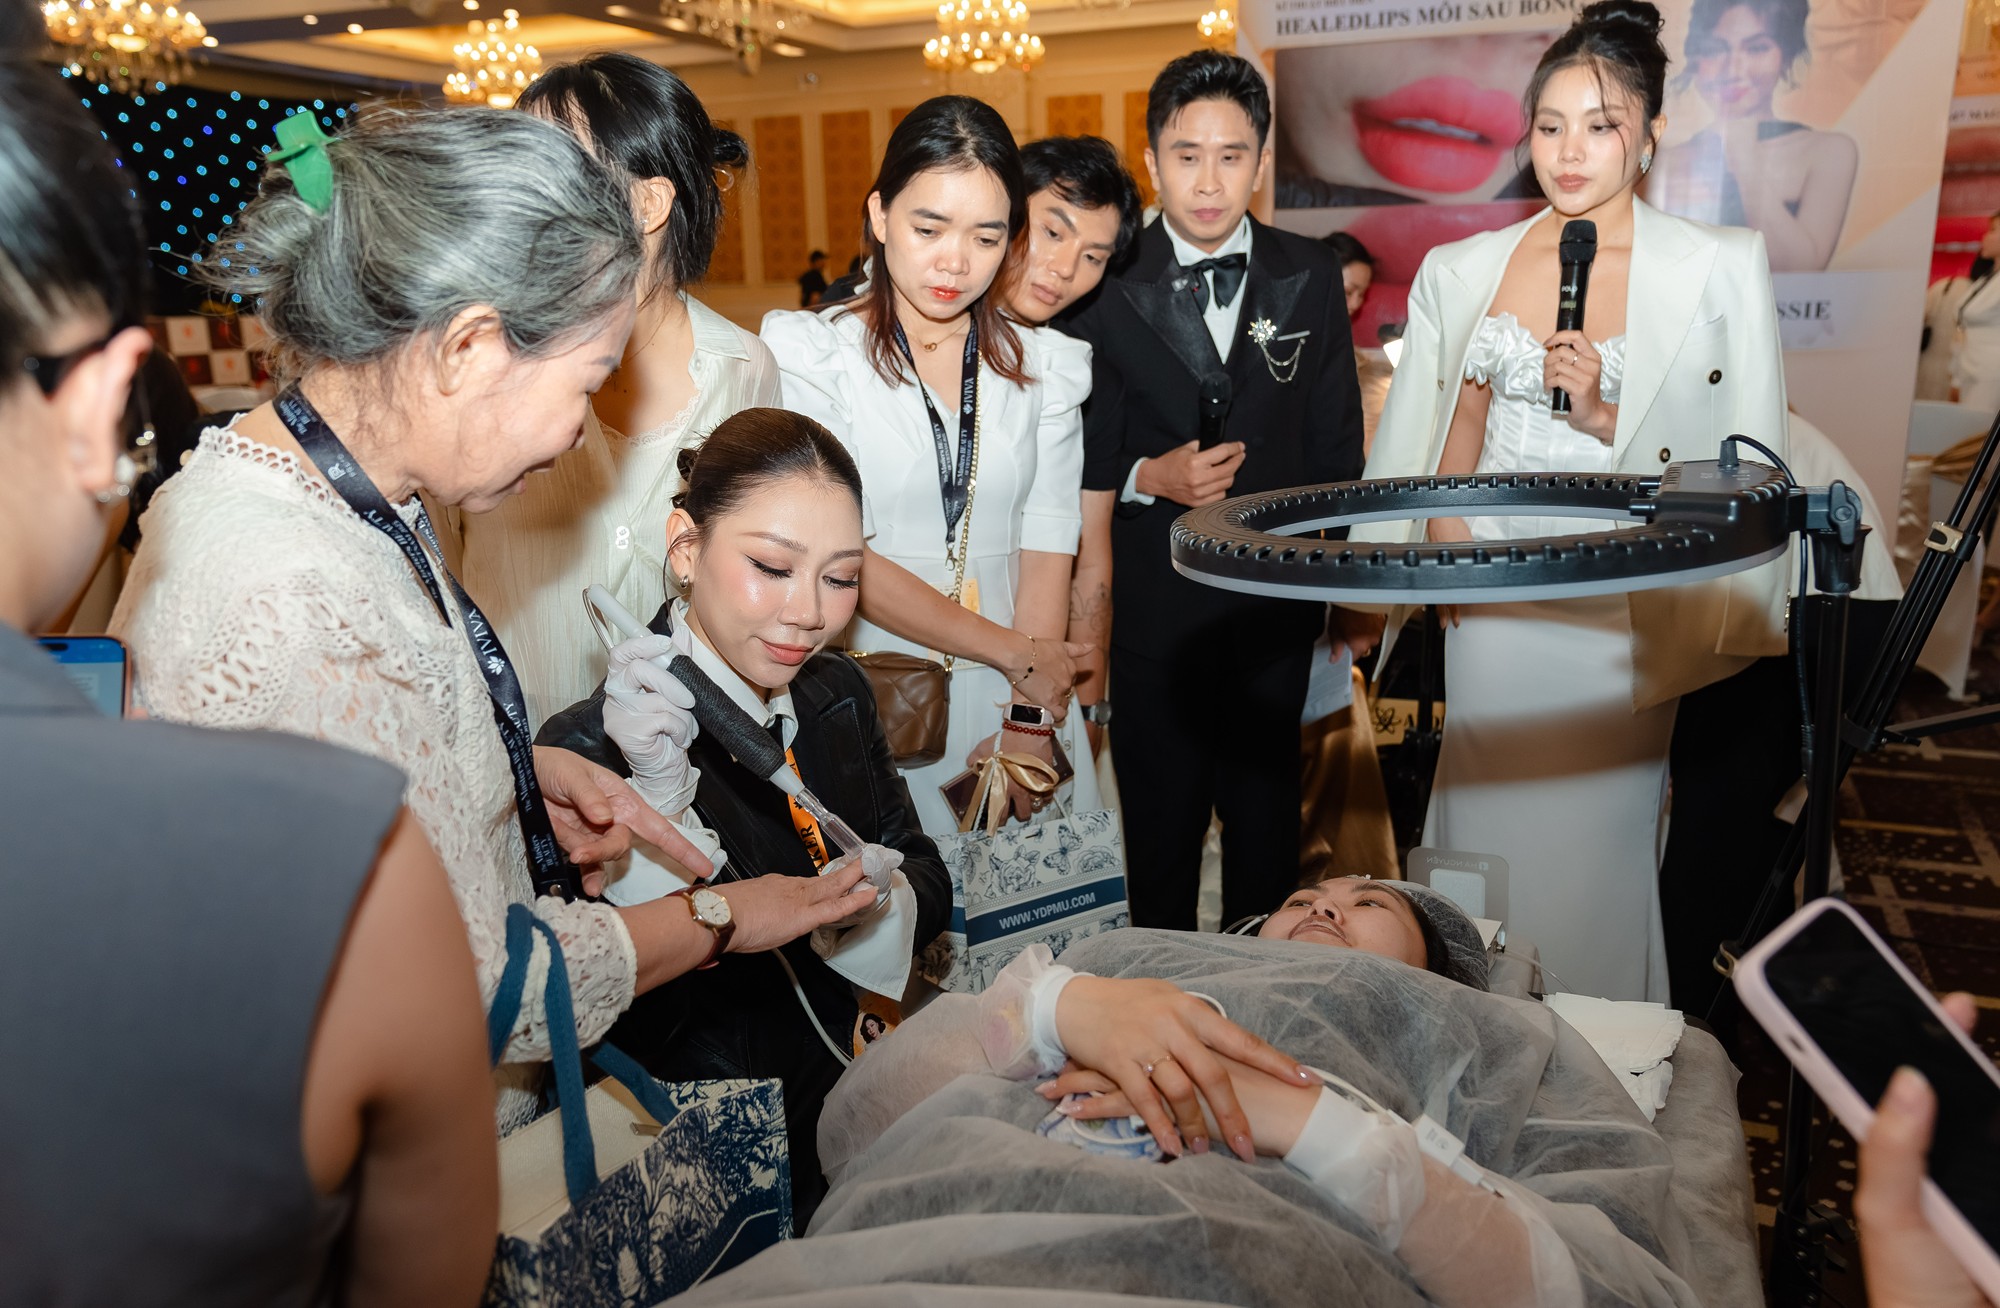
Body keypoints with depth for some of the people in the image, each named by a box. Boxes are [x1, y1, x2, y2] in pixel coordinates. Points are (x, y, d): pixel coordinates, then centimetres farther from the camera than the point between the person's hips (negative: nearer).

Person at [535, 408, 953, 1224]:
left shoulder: (836, 691, 3)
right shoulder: (588, 750, -17)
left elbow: (930, 885, 9)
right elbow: (625, 1018, -22)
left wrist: (877, 897, -14)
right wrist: (662, 798, -31)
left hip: (856, 1108, 7)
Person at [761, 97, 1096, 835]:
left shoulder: (1045, 368, 7)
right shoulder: (809, 352, -3)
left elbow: (1047, 550, 0)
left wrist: (1029, 725, -11)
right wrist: (1012, 653, -9)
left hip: (1016, 697, 3)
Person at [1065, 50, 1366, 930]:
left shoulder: (1310, 278, 3)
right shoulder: (1104, 288, -5)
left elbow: (1336, 442, 8)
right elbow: (1083, 461, -2)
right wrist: (1150, 478, -20)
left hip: (1275, 600, 3)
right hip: (1154, 604, -2)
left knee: (1266, 821, 15)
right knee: (1160, 825, 9)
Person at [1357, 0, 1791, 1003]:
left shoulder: (1717, 267, -1)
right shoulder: (1461, 268, 8)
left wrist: (1604, 417, -16)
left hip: (1617, 607, -2)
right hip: (1488, 603, 3)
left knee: (1598, 837, 4)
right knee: (1486, 829, 9)